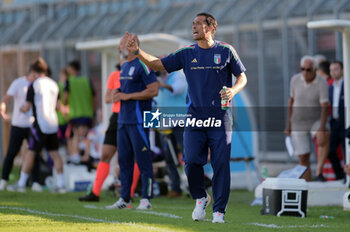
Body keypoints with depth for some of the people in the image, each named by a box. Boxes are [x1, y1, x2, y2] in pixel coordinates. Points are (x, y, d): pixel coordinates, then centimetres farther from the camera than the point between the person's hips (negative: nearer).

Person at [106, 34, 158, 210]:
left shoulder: (142, 65, -11)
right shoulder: (124, 66, 18)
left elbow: (153, 90, -17)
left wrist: (127, 96, -15)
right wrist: (118, 93, 7)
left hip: (138, 121, -9)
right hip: (123, 120, 9)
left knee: (143, 160, -7)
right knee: (124, 160, 10)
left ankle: (146, 199, -5)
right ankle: (125, 199, 14)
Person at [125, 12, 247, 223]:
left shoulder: (226, 51, 3)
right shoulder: (187, 53, 9)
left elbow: (242, 77, 8)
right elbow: (159, 64, 7)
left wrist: (233, 90, -13)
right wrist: (137, 51, -5)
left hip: (220, 117, -2)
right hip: (195, 116, 2)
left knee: (221, 164, -5)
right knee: (192, 161, -10)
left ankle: (219, 210, 5)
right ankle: (200, 198, 16)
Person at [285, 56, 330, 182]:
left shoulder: (322, 83, -17)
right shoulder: (295, 80, -6)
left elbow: (324, 107, -24)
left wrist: (322, 128, -37)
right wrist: (288, 123, 7)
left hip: (316, 121, -3)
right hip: (298, 124, 3)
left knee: (324, 139, -36)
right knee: (303, 158, -1)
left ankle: (319, 173, -31)